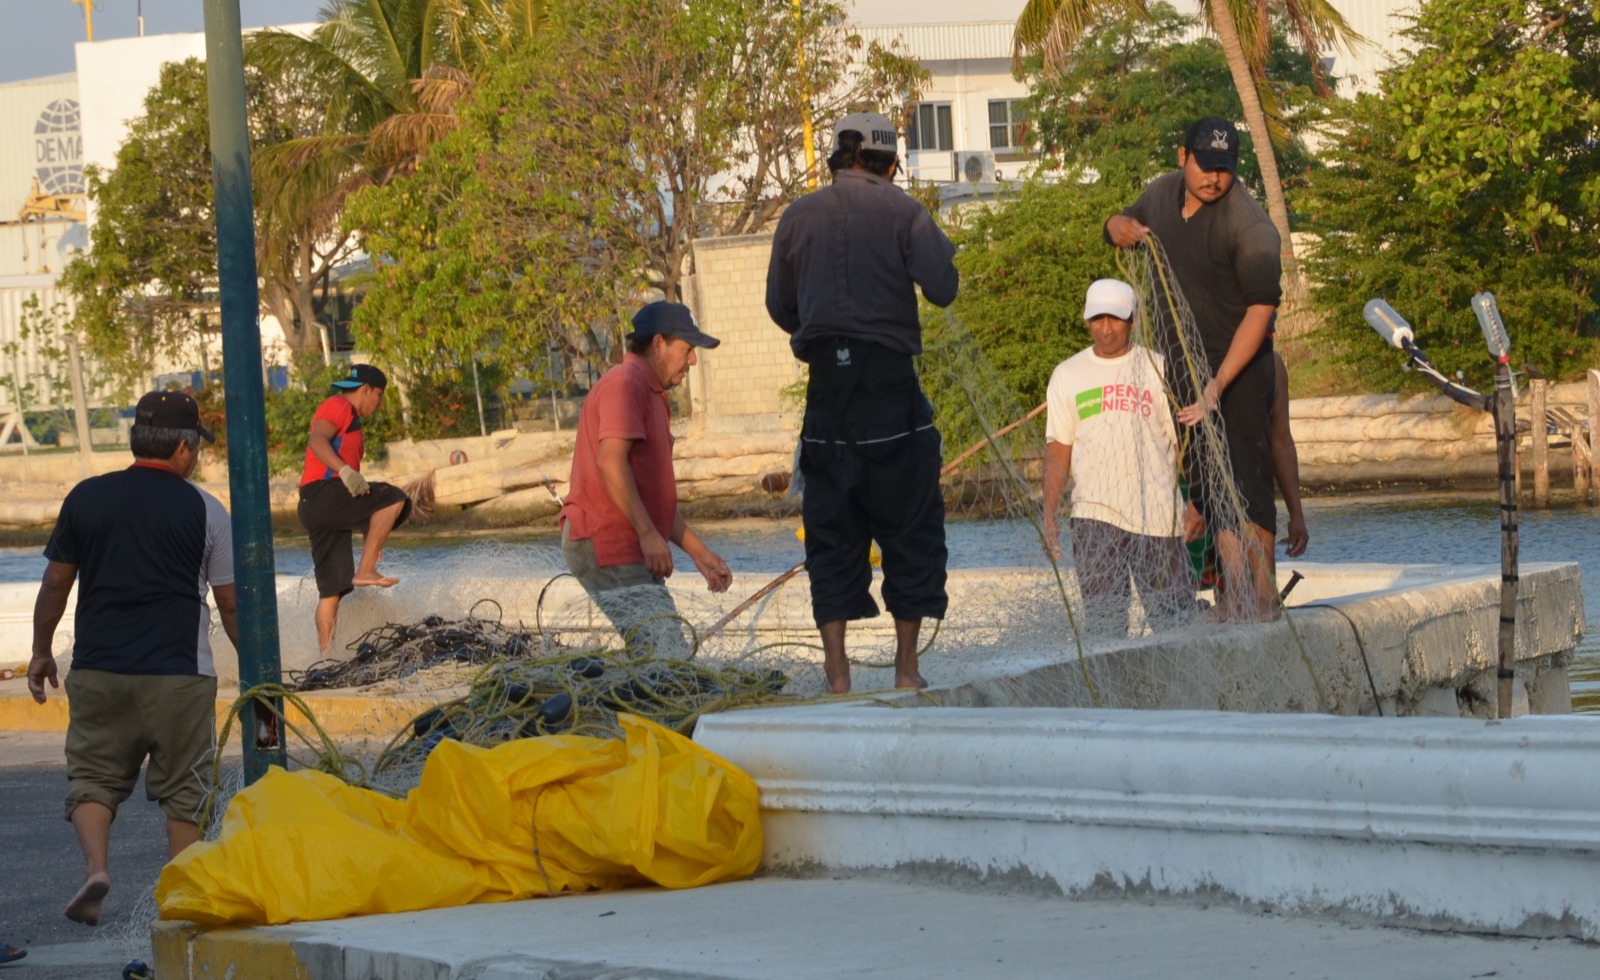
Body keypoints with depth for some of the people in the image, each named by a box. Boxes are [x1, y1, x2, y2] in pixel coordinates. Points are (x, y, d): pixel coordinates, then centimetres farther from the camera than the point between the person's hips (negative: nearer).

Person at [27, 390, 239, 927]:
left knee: (92, 776, 9)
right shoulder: (203, 510, -3)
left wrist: (41, 651, 22)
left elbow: (55, 584, 9)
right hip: (180, 674, -1)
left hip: (99, 671, 1)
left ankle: (95, 864, -15)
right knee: (182, 788, 9)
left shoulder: (86, 498, 3)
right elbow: (230, 601, -1)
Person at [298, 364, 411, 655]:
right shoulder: (338, 406, 0)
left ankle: (326, 655, 4)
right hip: (322, 493, -10)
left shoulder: (350, 419, 31)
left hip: (318, 509, 10)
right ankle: (366, 570, -24)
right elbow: (317, 441, -21)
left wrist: (370, 534, 29)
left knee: (333, 588, 6)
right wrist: (345, 471, -35)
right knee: (393, 498, -21)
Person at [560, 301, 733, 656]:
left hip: (633, 552, 11)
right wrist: (649, 534, -23)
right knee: (667, 657, -19)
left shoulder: (651, 394, 24)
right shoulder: (625, 382, -8)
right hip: (607, 545, -11)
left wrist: (699, 553, 22)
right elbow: (610, 461, -22)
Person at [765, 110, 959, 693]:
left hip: (826, 384, 3)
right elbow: (942, 289, -10)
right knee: (909, 525, 7)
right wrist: (938, 247, 10)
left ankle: (837, 672, 2)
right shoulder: (901, 212, -2)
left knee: (831, 530, 7)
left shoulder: (798, 218, 8)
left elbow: (780, 307, 12)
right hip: (891, 383, -3)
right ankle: (906, 666, 7)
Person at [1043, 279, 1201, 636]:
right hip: (1095, 514, 1)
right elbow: (1057, 452, 10)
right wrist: (1049, 517, 1)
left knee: (1175, 619, -2)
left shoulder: (1159, 369, 6)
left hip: (1159, 514, -1)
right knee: (1102, 622, -7)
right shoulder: (1067, 376, 10)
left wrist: (1195, 503, -7)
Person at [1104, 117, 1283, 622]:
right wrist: (1121, 227, -3)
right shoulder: (1162, 192, 5)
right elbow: (1119, 224, 25)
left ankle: (1263, 595, -6)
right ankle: (1237, 595, 3)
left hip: (1236, 369, -6)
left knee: (1245, 480, -9)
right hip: (1178, 366, 6)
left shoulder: (1248, 225, -18)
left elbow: (1260, 311, -22)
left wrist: (1217, 386, -29)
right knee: (1208, 483, 3)